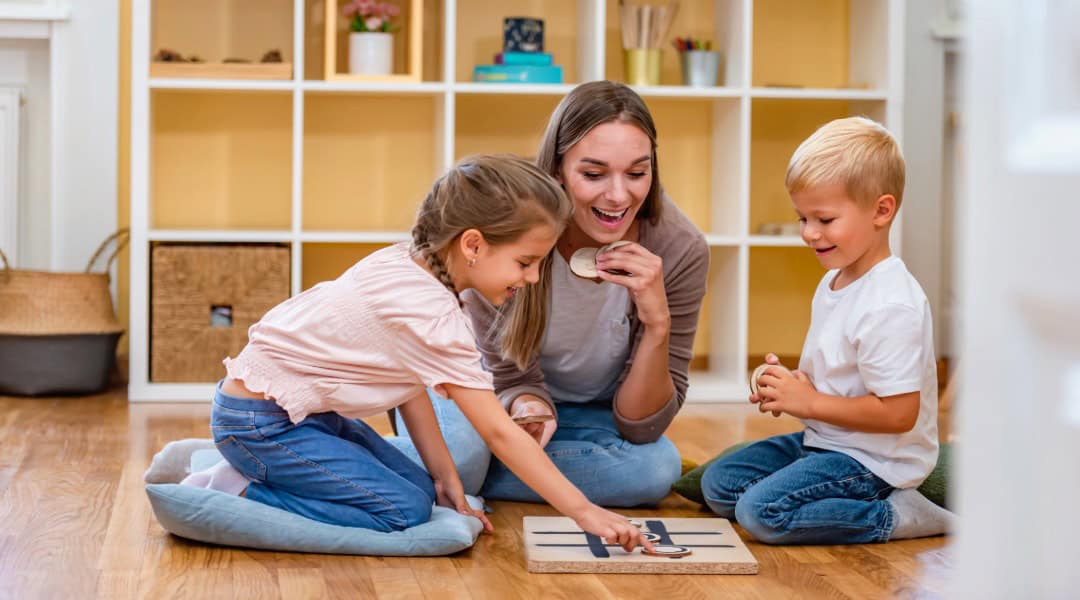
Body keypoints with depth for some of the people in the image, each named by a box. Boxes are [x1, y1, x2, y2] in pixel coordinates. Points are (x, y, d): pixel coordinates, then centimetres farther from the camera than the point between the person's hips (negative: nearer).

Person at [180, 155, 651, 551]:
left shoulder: (407, 265, -1)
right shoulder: (431, 315, -27)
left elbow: (409, 385, 5)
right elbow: (499, 432, -26)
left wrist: (445, 476, 2)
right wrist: (583, 511, -22)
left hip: (303, 408, 10)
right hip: (259, 420, -10)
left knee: (421, 489, 6)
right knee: (405, 511, -15)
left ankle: (250, 465, 12)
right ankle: (232, 491, -8)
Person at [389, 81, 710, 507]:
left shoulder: (680, 251, -25)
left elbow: (641, 427, -21)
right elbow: (514, 379, -19)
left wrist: (657, 322, -37)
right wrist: (528, 406, -43)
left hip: (586, 414, 3)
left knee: (656, 468, -30)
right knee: (454, 458, -36)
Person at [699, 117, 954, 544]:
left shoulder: (891, 307, -25)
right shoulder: (833, 283, 7)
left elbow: (898, 413, -28)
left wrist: (809, 402, -20)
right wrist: (791, 385, -1)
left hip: (871, 460, -10)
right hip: (823, 440, 10)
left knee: (761, 512, -24)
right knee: (718, 485, 10)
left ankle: (896, 517, -13)